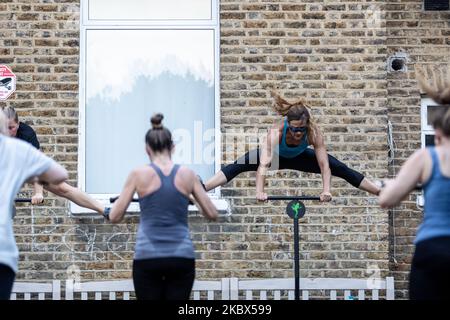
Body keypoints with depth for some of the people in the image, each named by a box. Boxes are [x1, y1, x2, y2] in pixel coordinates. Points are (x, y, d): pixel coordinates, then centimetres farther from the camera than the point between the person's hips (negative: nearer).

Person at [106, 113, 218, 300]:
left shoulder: (139, 174, -2)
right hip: (182, 258, 1)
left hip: (148, 258, -1)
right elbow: (212, 214, 10)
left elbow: (114, 217, 2)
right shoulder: (188, 175, 3)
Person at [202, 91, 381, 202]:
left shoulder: (314, 132, -36)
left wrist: (327, 190, -48)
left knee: (340, 169, -6)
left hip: (299, 157, 2)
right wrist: (260, 191, -57)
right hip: (276, 156, -2)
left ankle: (381, 192, 6)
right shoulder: (276, 131, -42)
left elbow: (324, 165, -35)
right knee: (240, 166, -25)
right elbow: (264, 164, -48)